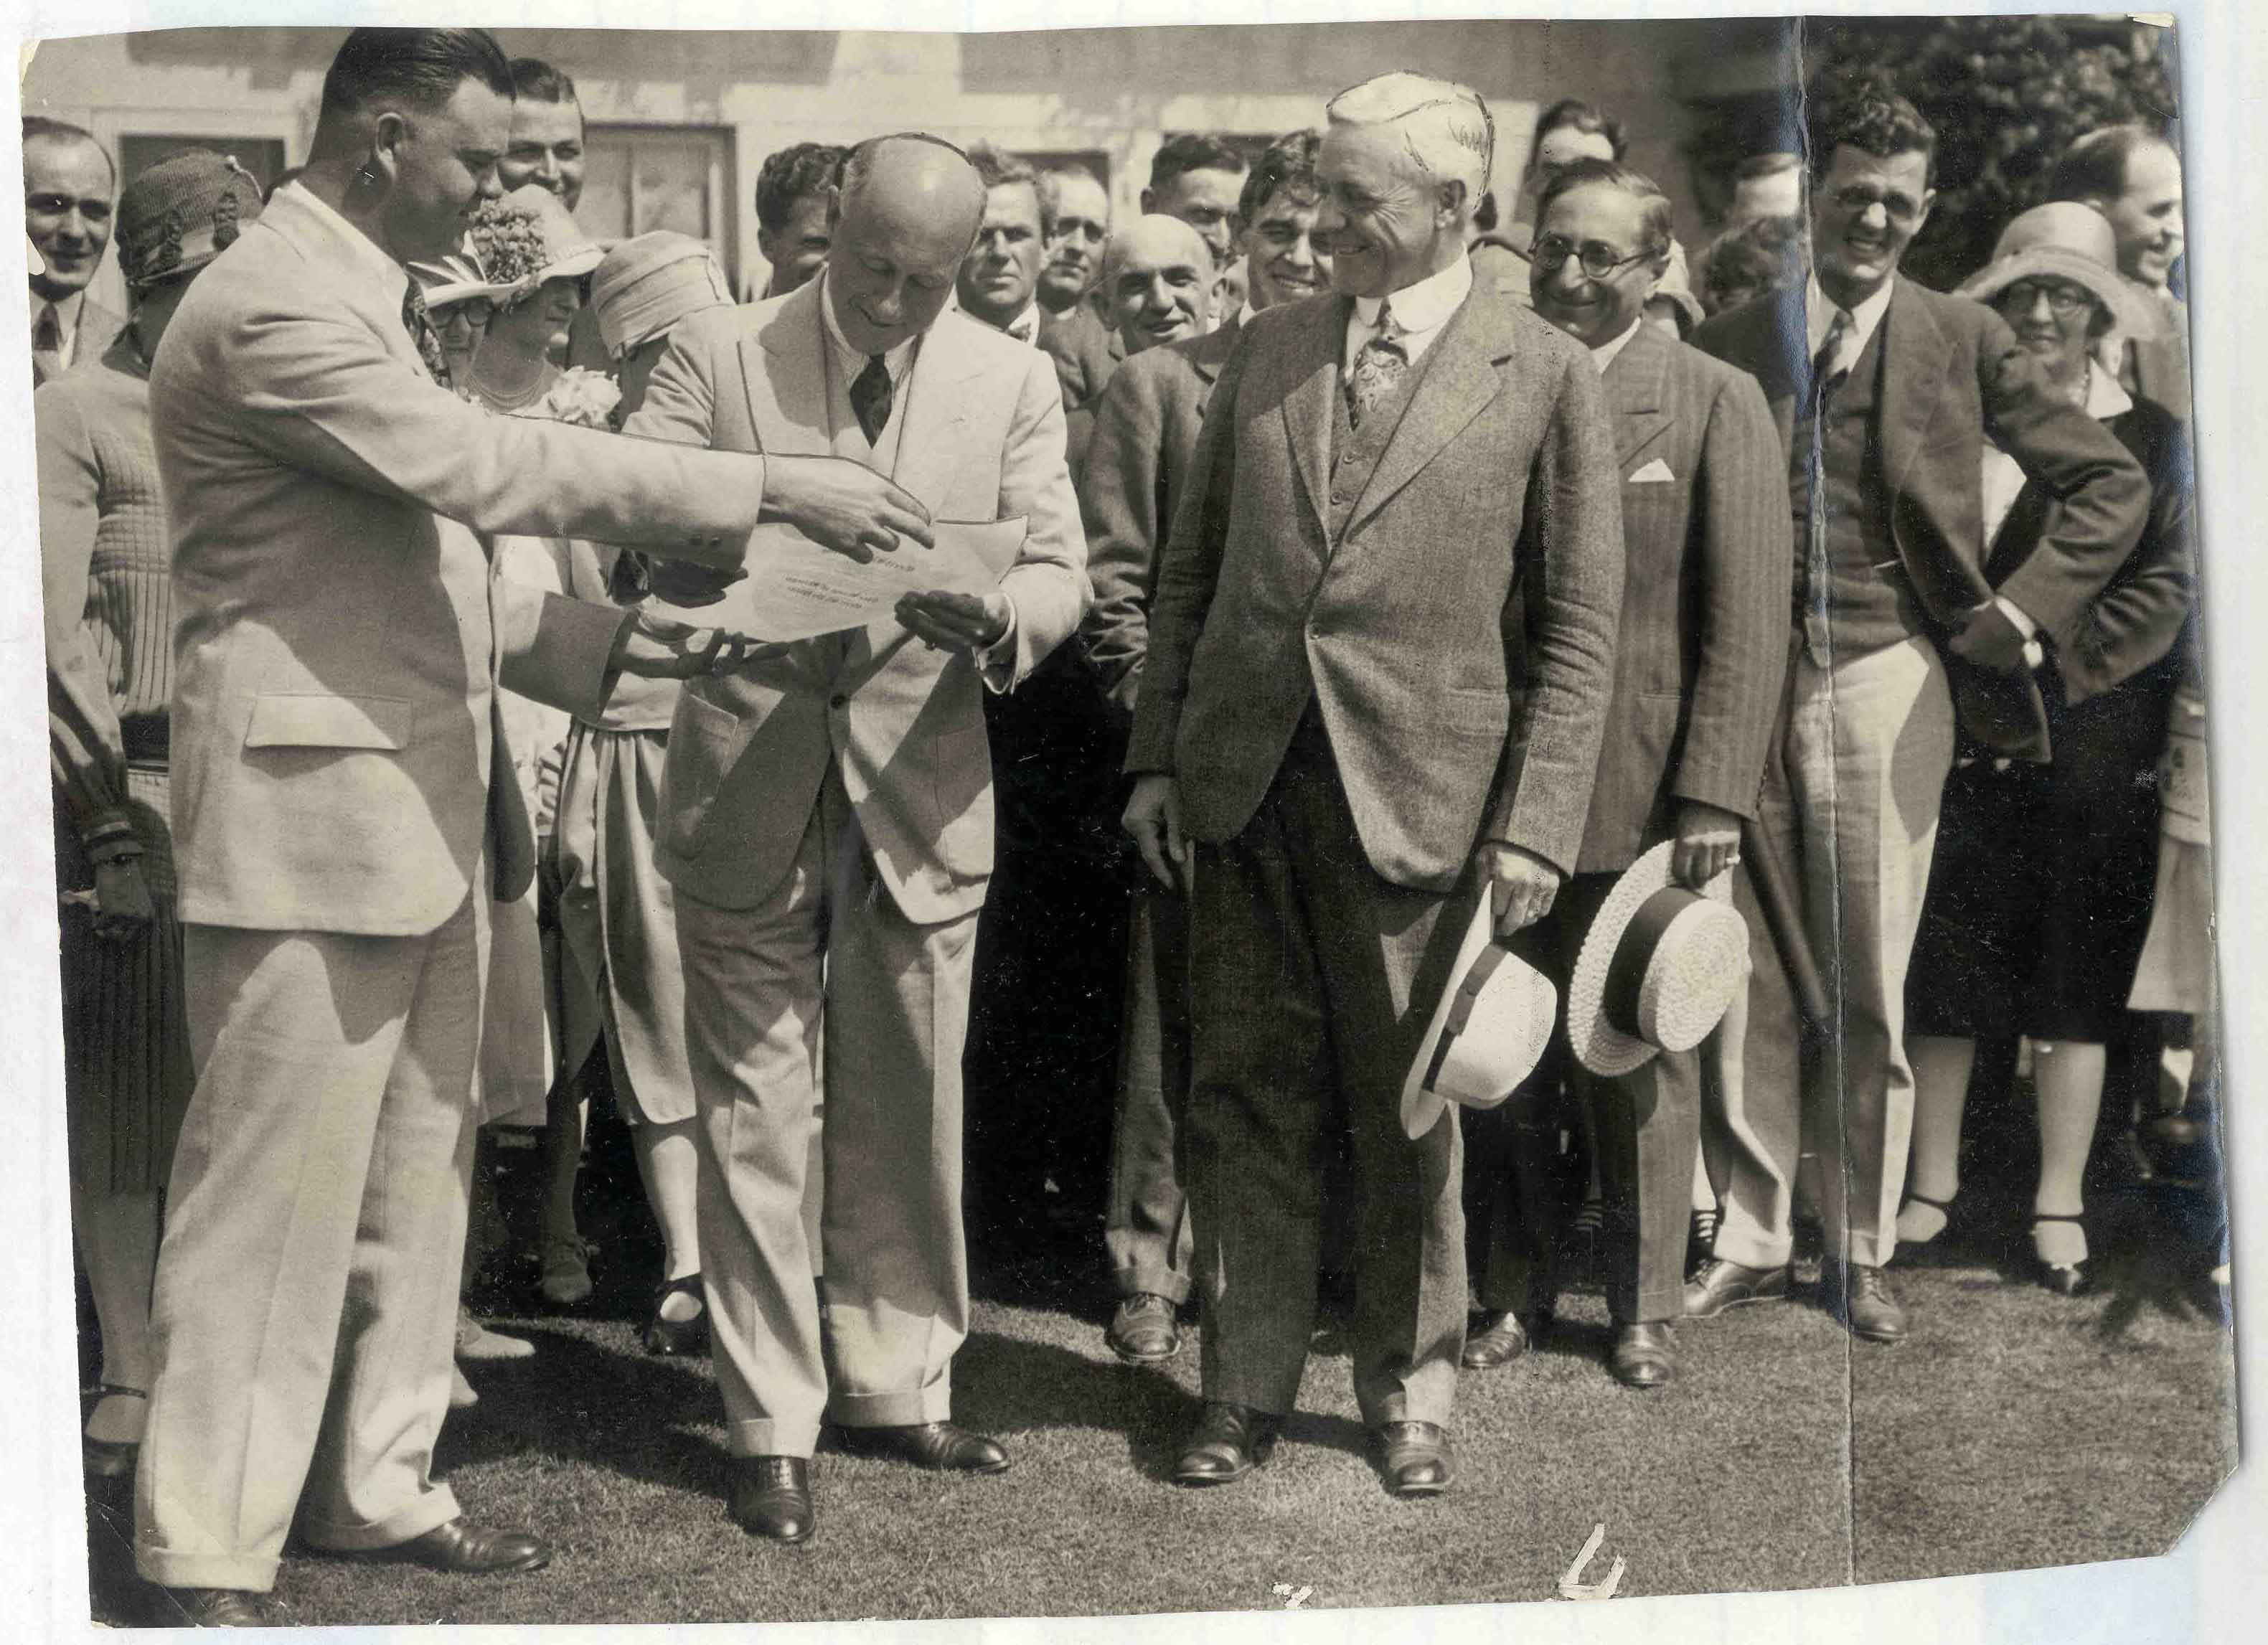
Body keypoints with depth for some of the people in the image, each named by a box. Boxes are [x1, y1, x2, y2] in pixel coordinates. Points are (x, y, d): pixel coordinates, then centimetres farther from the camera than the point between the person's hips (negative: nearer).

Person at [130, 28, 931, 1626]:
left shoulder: (369, 301, 16)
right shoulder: (270, 305, -17)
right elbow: (492, 467, -25)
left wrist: (602, 639, 8)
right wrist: (770, 489, -22)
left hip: (421, 806, 10)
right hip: (311, 806, -10)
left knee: (415, 1169, 16)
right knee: (275, 1189, -3)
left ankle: (379, 1483, 28)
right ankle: (208, 1555, 7)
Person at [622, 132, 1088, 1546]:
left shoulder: (1013, 382, 4)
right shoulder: (717, 359, -2)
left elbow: (1061, 571, 1)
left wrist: (994, 617, -22)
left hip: (920, 788, 2)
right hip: (751, 786, -2)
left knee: (910, 1114, 12)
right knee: (754, 1115, 3)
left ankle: (896, 1386, 28)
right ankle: (772, 1424, 14)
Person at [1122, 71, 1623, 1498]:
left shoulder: (1546, 377, -2)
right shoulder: (1267, 351, 9)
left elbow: (1579, 631, -2)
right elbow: (1193, 571, 14)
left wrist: (1538, 826, -9)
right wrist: (1156, 757, 6)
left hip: (1417, 792, -3)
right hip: (1239, 786, 3)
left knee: (1408, 1115, 8)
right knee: (1248, 1102, 8)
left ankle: (1412, 1394, 25)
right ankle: (1249, 1389, 21)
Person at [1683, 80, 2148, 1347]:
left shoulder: (1964, 342, 5)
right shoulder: (1733, 343, 8)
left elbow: (2113, 487, 8)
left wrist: (2022, 613, -1)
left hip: (1885, 685, -1)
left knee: (1871, 989, 3)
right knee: (1755, 985, 5)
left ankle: (1864, 1252, 17)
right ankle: (1753, 1243, 17)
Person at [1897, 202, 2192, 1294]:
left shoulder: (2147, 434, 4)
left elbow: (2169, 585, -4)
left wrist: (2054, 666, -11)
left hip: (2090, 741, -1)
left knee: (2078, 970, 3)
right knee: (1940, 958, 3)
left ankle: (2059, 1202, 11)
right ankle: (1932, 1183, 15)